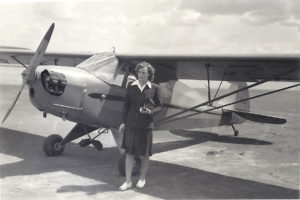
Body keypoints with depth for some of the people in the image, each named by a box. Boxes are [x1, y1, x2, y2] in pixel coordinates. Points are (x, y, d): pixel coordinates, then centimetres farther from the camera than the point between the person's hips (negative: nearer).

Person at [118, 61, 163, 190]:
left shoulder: (154, 88, -3)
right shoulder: (131, 87, 2)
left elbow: (159, 106, 3)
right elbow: (126, 105, 8)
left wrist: (150, 111, -17)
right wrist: (123, 122, 6)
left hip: (146, 125, -2)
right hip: (131, 125, 2)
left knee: (144, 154, 8)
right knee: (129, 153, 5)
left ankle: (142, 179, 29)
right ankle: (128, 181, 15)